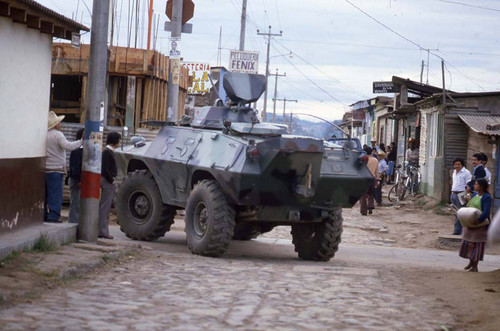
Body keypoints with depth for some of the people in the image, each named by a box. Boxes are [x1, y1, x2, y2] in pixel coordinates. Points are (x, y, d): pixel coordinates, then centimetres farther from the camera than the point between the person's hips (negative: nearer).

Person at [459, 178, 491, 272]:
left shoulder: (487, 198, -13)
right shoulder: (474, 195, 10)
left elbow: (486, 213, -21)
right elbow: (468, 207, 16)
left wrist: (477, 222, -29)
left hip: (480, 225, -7)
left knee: (478, 244, 0)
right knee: (467, 242, 11)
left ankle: (475, 266, 6)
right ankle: (471, 262, 29)